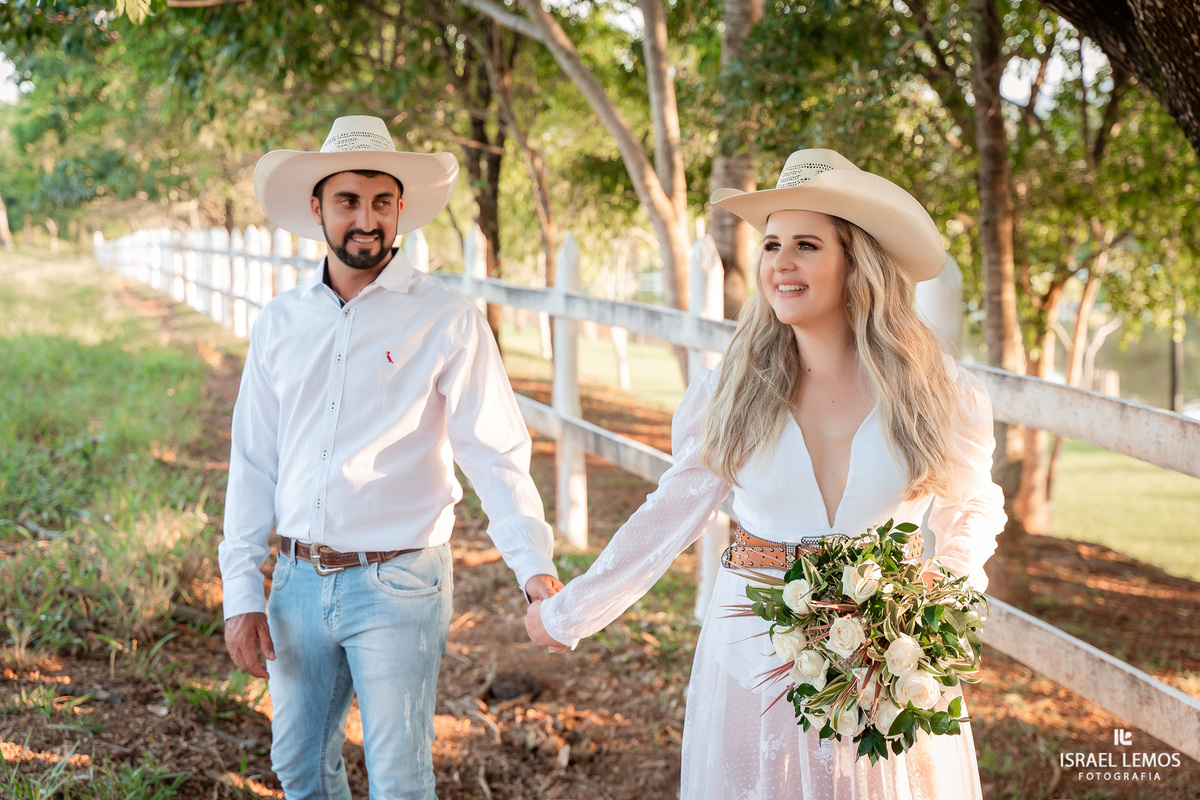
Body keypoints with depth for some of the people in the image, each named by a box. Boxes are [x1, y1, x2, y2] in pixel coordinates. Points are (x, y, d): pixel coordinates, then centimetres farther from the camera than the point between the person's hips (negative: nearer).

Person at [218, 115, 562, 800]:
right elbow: (253, 465, 9)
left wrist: (535, 566, -26)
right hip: (298, 583, 4)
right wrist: (242, 594, 4)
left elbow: (498, 453, -12)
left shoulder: (447, 321, -6)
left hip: (398, 587, -4)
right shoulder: (281, 323, 6)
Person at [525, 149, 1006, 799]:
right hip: (754, 665, 1)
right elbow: (668, 518, 5)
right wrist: (568, 614, 9)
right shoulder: (729, 394, -4)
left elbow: (969, 509, 12)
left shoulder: (941, 395, -6)